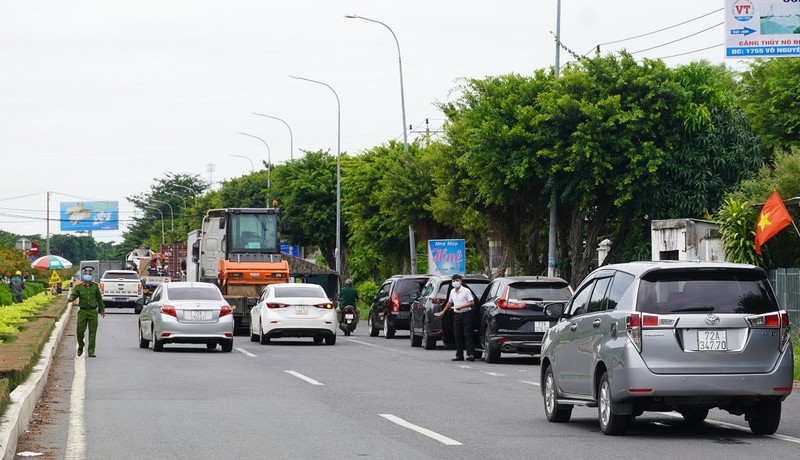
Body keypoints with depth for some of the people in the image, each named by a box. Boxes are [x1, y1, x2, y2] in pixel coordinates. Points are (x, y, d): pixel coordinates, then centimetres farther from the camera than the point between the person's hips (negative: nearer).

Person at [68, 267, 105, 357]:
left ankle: (91, 351, 2)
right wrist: (71, 298, -32)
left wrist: (102, 309, 20)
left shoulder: (95, 286, 9)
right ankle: (80, 346, 23)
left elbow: (99, 298, 17)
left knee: (92, 332, -2)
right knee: (80, 330, -3)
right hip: (82, 311, -1)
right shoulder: (79, 287, 4)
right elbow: (74, 295, -8)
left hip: (93, 312, 1)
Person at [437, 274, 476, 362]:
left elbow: (471, 302, -11)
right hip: (456, 315, 6)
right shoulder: (452, 291, 13)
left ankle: (471, 354, -13)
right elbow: (449, 303, 27)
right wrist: (443, 311, 28)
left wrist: (462, 306, -20)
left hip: (466, 314, -6)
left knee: (467, 335, -10)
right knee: (458, 336, 5)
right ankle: (459, 355, 9)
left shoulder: (466, 291, -7)